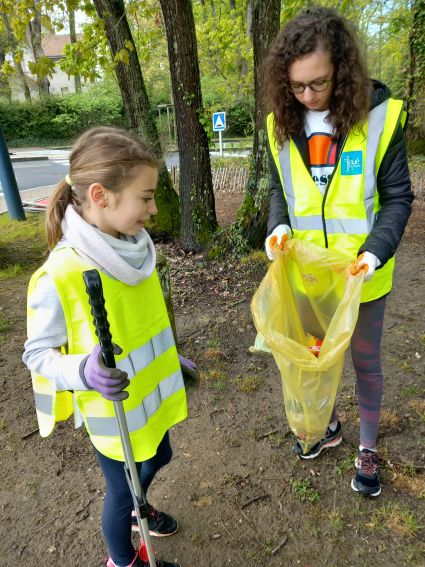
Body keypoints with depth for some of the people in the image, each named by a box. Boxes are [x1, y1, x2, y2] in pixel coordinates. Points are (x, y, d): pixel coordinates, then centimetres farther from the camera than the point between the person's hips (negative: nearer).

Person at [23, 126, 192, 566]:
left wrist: (169, 358, 15)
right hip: (113, 413, -6)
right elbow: (37, 354, -18)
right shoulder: (59, 276, -30)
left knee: (158, 458, 29)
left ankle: (135, 508, 63)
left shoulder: (138, 245, -9)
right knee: (122, 489, 18)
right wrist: (83, 371, -37)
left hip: (153, 394, 7)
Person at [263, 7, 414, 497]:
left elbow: (397, 198, -8)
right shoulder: (281, 124, -4)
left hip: (360, 274, -3)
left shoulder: (380, 115, -14)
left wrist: (376, 251, -23)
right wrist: (278, 227, -14)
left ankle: (367, 448, 42)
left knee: (365, 360, 17)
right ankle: (328, 427, 48)